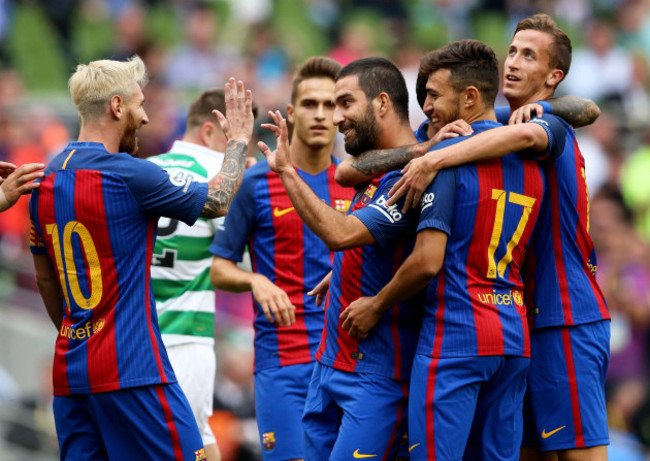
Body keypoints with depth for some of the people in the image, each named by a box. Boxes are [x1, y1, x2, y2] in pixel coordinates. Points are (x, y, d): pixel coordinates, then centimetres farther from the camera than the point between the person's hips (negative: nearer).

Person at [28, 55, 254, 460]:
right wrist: (238, 139, 14)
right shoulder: (128, 175, -12)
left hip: (69, 367, 8)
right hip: (131, 372, -8)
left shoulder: (46, 180, 10)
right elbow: (217, 201, 0)